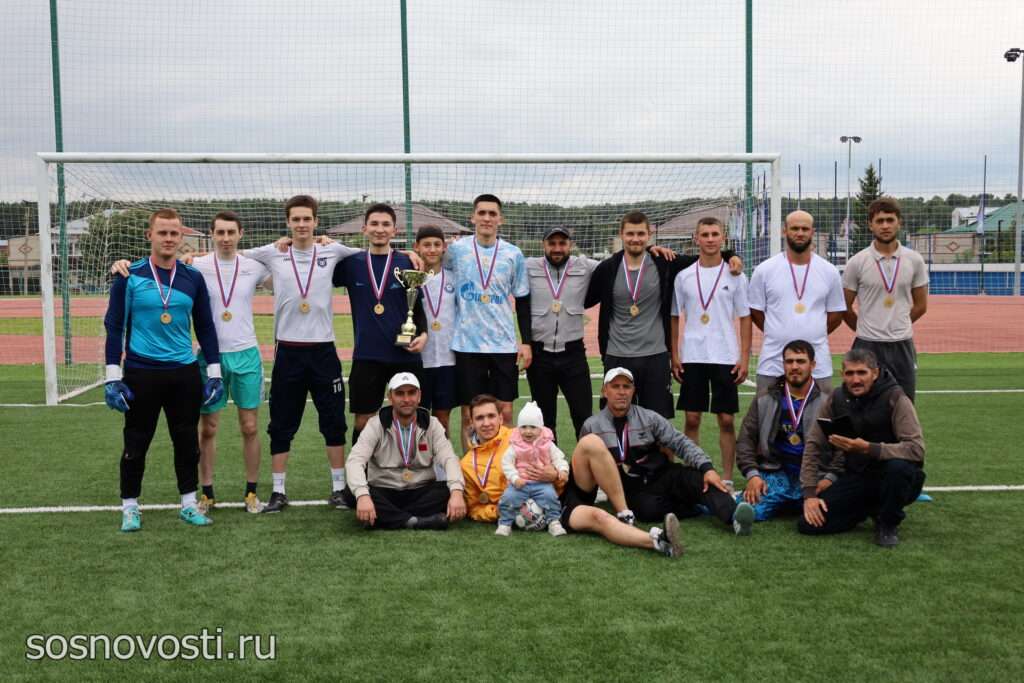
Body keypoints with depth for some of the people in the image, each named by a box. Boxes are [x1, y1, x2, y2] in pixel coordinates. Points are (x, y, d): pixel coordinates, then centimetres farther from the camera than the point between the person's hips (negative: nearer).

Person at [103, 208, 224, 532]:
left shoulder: (193, 277, 4)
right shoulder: (129, 276, -4)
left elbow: (205, 327, 9)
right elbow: (114, 326, -2)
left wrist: (214, 373, 5)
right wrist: (113, 377, -7)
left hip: (185, 373, 3)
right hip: (141, 373, -2)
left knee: (187, 441, 9)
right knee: (136, 444, 7)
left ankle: (188, 503, 23)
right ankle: (130, 507, 21)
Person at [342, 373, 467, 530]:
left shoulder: (432, 425, 0)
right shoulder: (375, 425, -6)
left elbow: (449, 459, -13)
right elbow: (355, 461, -19)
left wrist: (456, 492, -35)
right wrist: (362, 495, -40)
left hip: (421, 493, 1)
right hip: (383, 493, -1)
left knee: (449, 490, -28)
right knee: (351, 494, -30)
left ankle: (383, 517, -28)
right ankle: (414, 521, -34)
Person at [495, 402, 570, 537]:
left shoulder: (547, 445, 4)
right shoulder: (515, 447, -1)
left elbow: (558, 458, 3)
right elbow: (506, 463, -5)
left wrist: (563, 470, -17)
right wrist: (515, 478, -19)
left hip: (542, 483, 0)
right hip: (520, 483, 0)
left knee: (550, 495, -27)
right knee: (508, 497, -23)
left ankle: (554, 522, -11)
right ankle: (505, 524, -6)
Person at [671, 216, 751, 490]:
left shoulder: (735, 275, 3)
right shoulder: (684, 276, 5)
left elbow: (745, 319, 4)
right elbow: (674, 318, 10)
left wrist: (745, 358, -3)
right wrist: (674, 355, 2)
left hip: (726, 358, -1)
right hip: (692, 357, 1)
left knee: (727, 420, 2)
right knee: (692, 419, 4)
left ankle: (727, 480, 13)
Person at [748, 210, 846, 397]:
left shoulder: (829, 271, 5)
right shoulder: (764, 270, 0)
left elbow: (836, 314, 12)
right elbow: (755, 311, 6)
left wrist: (813, 336, 7)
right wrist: (778, 335, 6)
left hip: (818, 363, 1)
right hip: (772, 362, -1)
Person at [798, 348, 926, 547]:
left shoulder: (895, 398, -16)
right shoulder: (836, 400, -2)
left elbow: (916, 449, -27)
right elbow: (814, 446, 2)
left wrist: (867, 448, -39)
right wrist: (809, 493, -7)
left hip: (891, 479, -4)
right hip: (856, 477, 4)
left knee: (898, 466, -39)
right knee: (809, 523, -13)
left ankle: (888, 523, -8)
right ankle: (870, 509, 13)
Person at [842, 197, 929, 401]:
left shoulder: (914, 260, 2)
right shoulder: (857, 262, -5)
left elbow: (920, 306, 12)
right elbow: (845, 308, 3)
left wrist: (898, 328, 13)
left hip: (902, 345, 2)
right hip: (868, 346, -2)